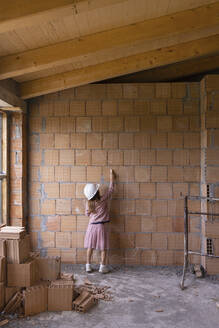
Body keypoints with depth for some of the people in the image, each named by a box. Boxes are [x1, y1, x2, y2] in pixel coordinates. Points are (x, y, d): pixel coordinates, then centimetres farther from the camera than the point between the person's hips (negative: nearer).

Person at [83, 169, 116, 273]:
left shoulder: (88, 203, -6)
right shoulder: (103, 200, -14)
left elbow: (87, 214, 8)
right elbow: (110, 189, -3)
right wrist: (112, 178, 8)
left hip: (92, 225, 3)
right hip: (102, 226, -3)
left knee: (90, 246, 12)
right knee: (104, 247, 7)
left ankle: (88, 266, 16)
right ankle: (103, 267, 12)